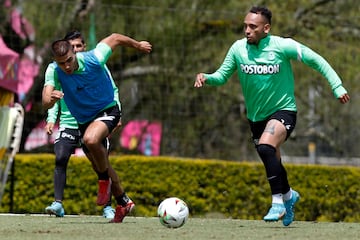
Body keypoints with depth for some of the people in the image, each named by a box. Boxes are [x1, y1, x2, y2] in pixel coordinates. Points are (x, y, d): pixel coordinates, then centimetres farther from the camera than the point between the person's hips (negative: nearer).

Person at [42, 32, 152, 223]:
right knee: (101, 167, 14)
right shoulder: (53, 71, -20)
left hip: (107, 111, -5)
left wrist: (138, 45, 10)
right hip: (83, 120, 5)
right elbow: (46, 104, -32)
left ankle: (104, 179, -11)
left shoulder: (94, 59, -26)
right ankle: (123, 202, 37)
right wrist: (51, 98, -57)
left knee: (91, 139, -36)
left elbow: (115, 38, -7)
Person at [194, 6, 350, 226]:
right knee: (273, 162, 19)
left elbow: (316, 60, -10)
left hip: (283, 111, -5)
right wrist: (206, 78, -22)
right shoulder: (238, 48, -8)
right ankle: (289, 195, 50)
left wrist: (337, 86, -15)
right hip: (256, 116, 5)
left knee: (265, 148, -31)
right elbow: (222, 76, 0)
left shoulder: (282, 46, -18)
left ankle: (278, 201, -21)